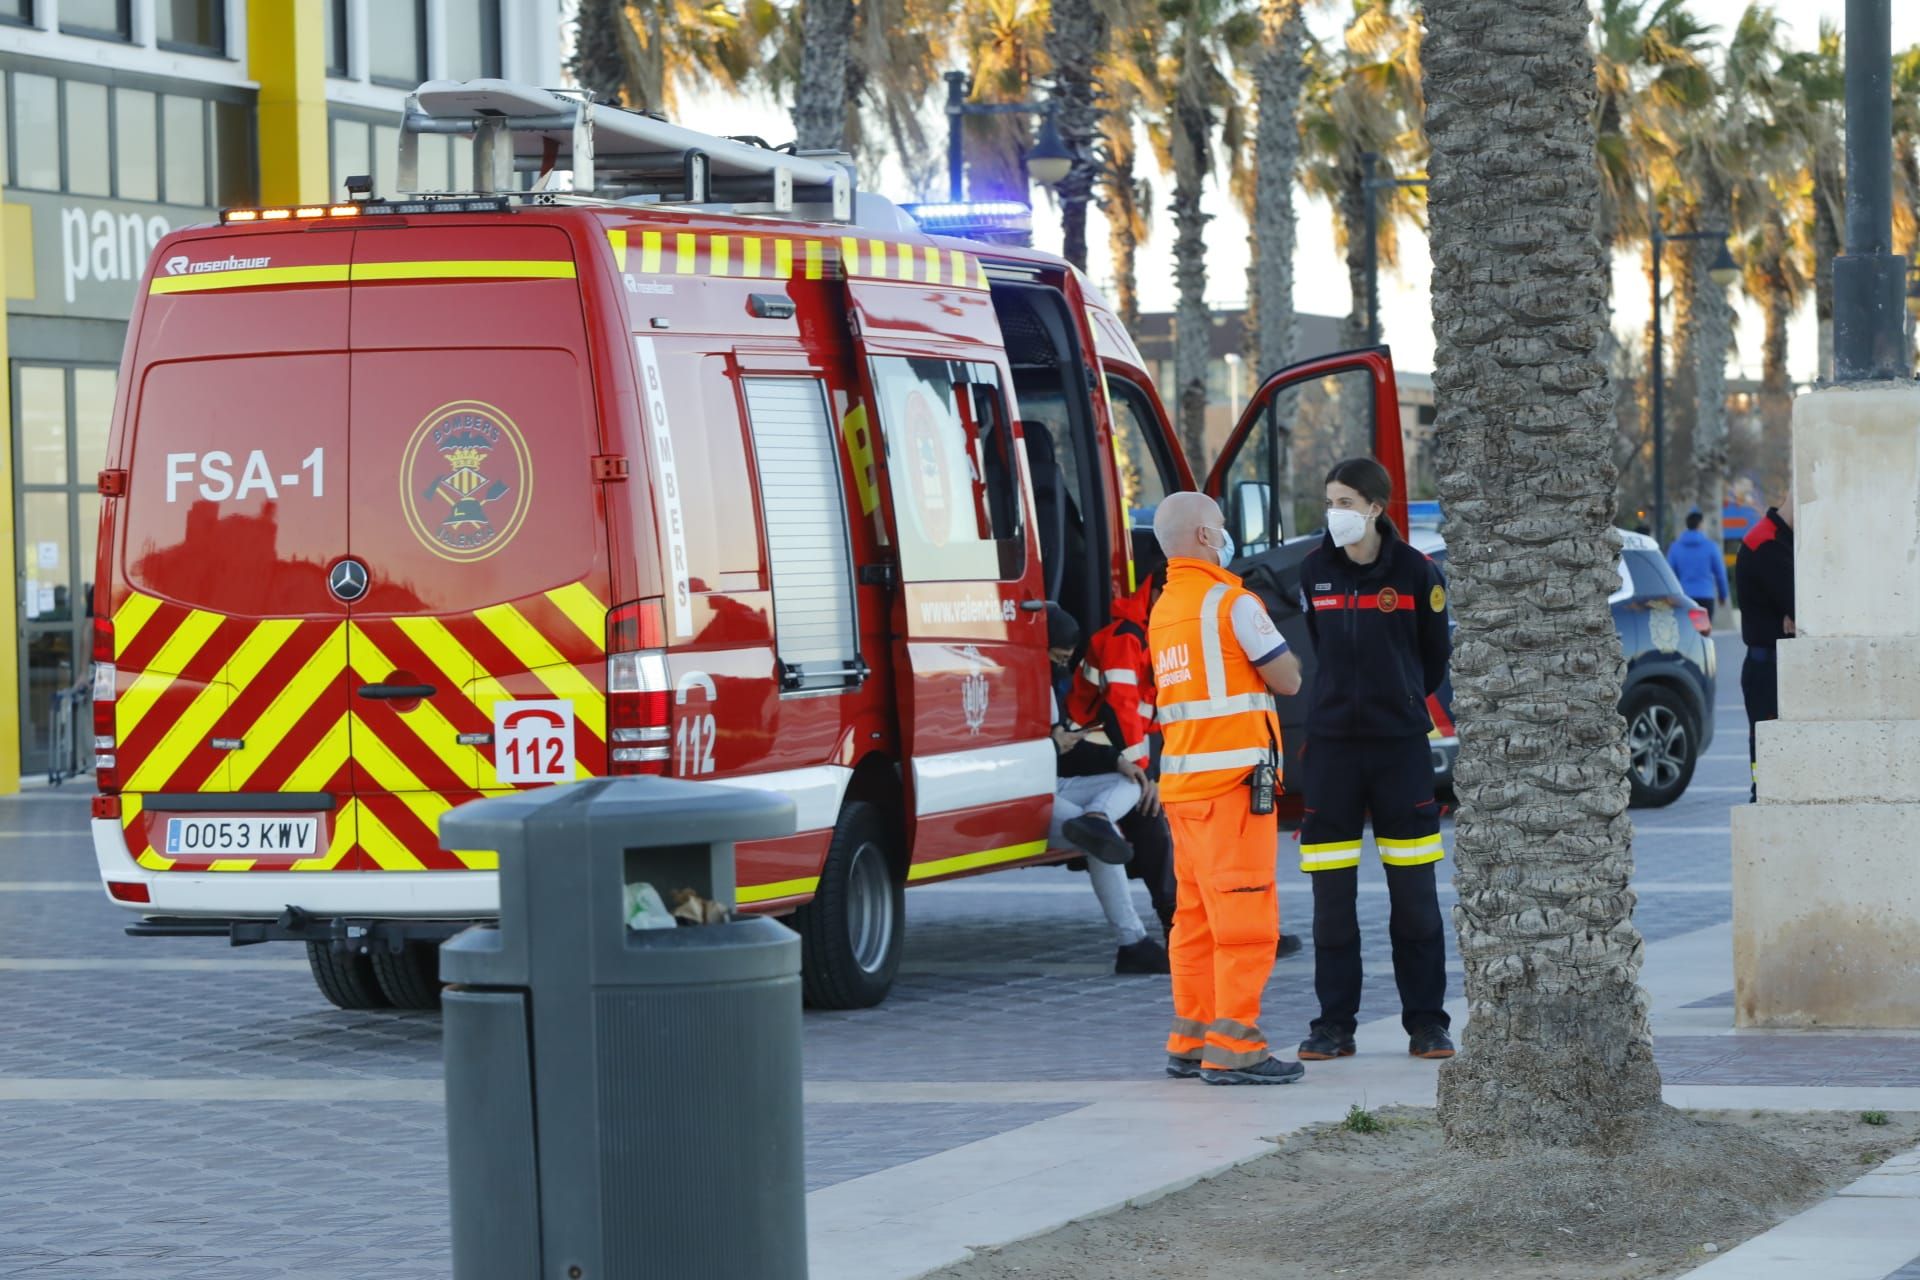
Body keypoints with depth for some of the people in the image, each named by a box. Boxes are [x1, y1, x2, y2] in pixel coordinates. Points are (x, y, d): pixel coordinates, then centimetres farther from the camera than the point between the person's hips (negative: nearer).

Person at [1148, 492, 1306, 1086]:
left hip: (1181, 778, 9)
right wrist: (1277, 643, 13)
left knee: (1197, 915, 12)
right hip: (1232, 776, -9)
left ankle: (1190, 1042, 15)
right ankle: (1232, 1048, -11)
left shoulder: (1163, 609, 17)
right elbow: (1287, 680, -5)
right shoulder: (1231, 602, -9)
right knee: (1245, 917, -8)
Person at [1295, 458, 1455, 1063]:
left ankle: (1426, 1021, 8)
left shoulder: (1415, 571, -4)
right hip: (1332, 744, 2)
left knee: (1414, 891, 0)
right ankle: (1335, 1023, 9)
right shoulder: (1315, 570, 4)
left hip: (1400, 742, -2)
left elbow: (1435, 656, 9)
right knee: (1331, 894, 2)